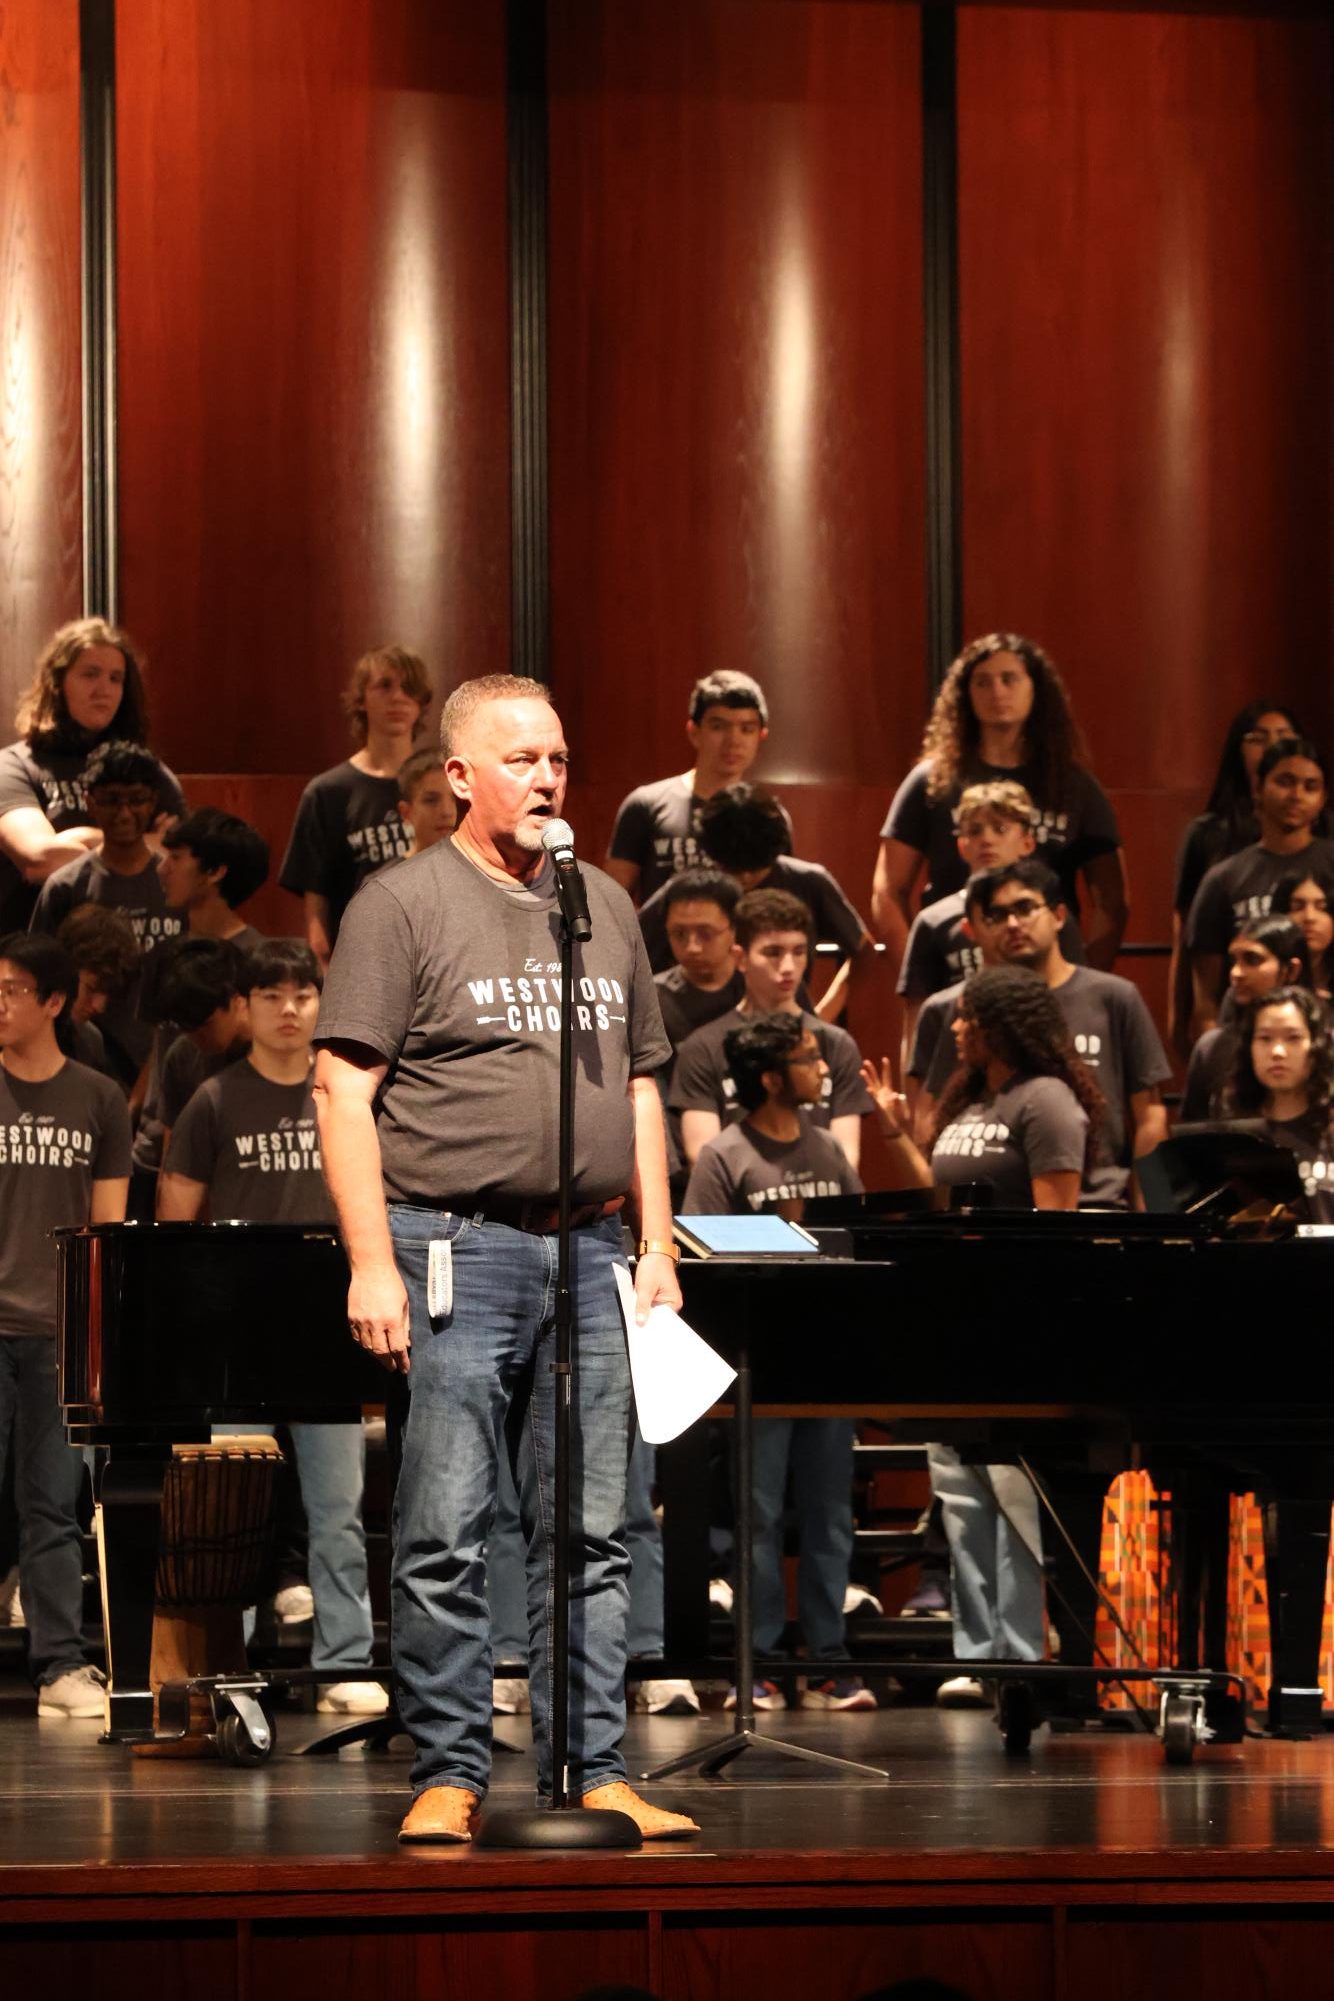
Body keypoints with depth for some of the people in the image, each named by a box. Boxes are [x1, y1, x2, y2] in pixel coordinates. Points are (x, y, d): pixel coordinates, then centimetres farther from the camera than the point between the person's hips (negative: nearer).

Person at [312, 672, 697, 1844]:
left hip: (586, 1251, 5)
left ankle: (592, 1770, 9)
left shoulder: (606, 908, 17)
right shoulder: (403, 905, -2)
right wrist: (372, 1263, -13)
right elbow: (344, 1091, -6)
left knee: (589, 1534, 5)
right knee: (447, 1536, -5)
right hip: (455, 1250, -5)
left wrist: (656, 1246, 13)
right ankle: (449, 1774, 2)